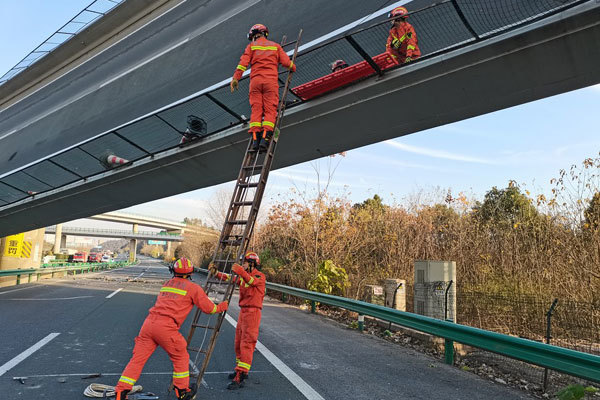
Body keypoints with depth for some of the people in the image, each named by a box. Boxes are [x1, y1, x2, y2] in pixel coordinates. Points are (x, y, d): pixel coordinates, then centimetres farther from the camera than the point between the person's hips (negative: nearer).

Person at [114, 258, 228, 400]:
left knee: (138, 358, 11)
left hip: (149, 322, 5)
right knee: (181, 357, 14)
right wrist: (222, 307, 27)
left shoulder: (167, 284, 20)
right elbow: (208, 308, 7)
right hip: (166, 327, -5)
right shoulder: (193, 288, 3)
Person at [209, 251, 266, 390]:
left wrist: (241, 271, -51)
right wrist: (215, 273, 3)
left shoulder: (260, 276, -12)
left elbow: (252, 281, -34)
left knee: (246, 344, -10)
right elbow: (229, 278, 15)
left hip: (252, 312, -9)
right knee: (238, 343, 18)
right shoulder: (243, 276, 14)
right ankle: (241, 370, 34)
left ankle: (240, 378, -10)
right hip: (243, 312, 9)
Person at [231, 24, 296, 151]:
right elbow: (286, 62, 10)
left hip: (255, 80, 0)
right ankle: (265, 138, -22)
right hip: (271, 80, 0)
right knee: (270, 110, -6)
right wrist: (293, 68, 30)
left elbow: (243, 62, 2)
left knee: (256, 109, -2)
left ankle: (255, 138, -15)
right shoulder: (275, 46, 18)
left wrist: (235, 78, 0)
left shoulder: (251, 46, 15)